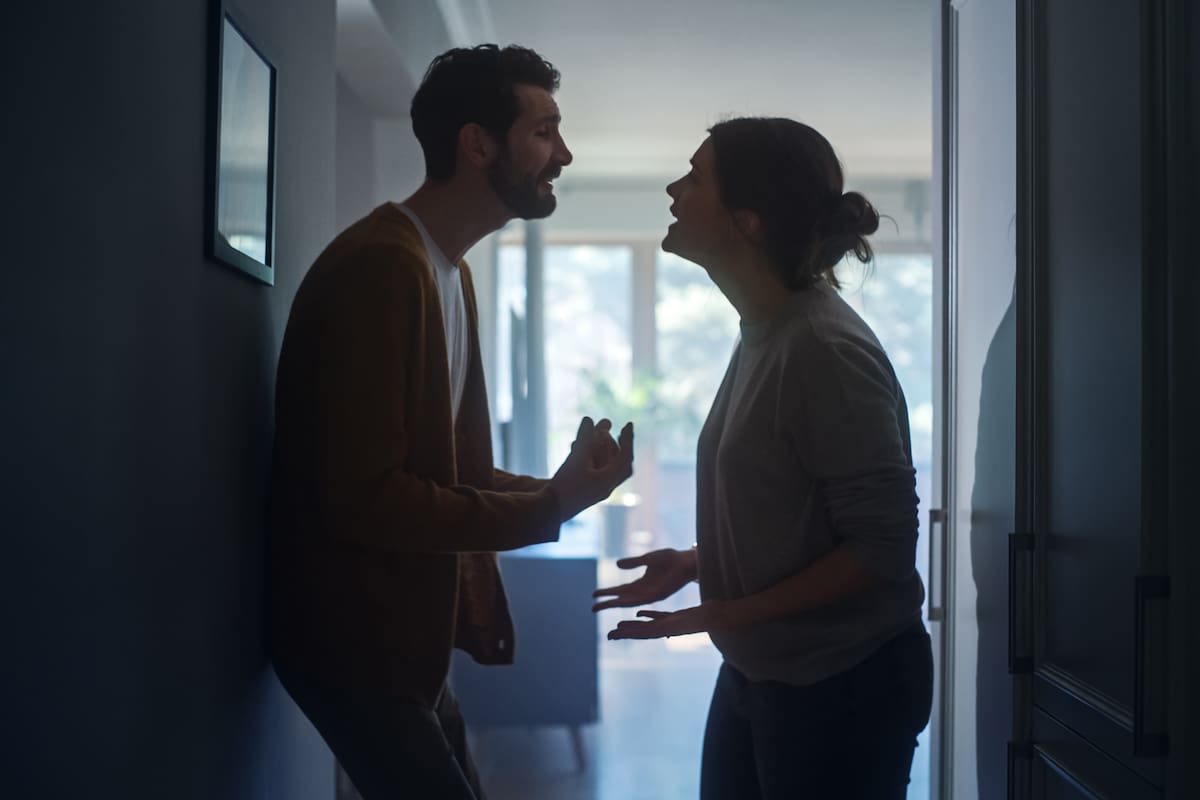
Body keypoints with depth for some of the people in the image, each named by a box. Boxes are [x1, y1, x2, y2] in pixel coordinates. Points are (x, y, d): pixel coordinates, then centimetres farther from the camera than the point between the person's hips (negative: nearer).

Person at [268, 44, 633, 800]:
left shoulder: (451, 272, 11)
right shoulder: (381, 265, -22)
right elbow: (364, 498, -27)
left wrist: (560, 488, -3)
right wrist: (550, 506, -21)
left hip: (405, 635, 10)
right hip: (353, 640, -9)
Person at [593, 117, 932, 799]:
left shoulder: (825, 347, -23)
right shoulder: (764, 332, 3)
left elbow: (882, 547, -22)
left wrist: (730, 614, -21)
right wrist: (692, 564, 2)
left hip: (844, 687, -8)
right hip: (758, 673, 8)